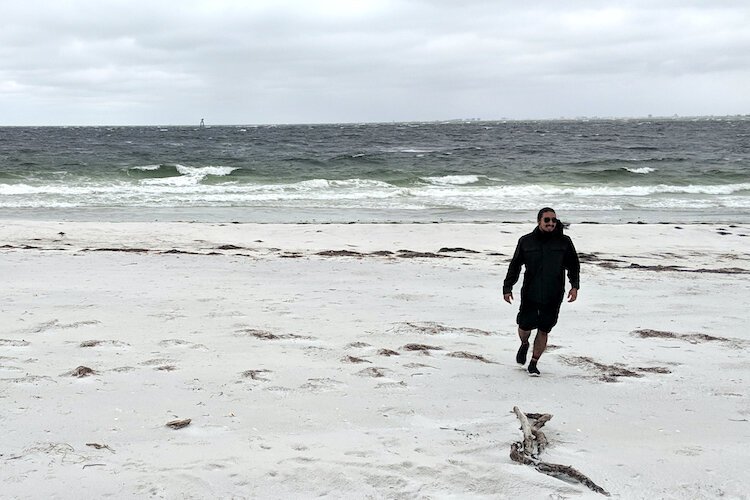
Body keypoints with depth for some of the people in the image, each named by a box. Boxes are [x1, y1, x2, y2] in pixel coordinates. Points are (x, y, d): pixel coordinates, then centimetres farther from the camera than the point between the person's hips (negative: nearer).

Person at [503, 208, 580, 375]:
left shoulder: (564, 242, 1)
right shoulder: (526, 241, 0)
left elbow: (573, 265, 10)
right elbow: (515, 265, 7)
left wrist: (574, 286, -3)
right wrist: (507, 287, 2)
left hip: (553, 297, 0)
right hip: (530, 294, 0)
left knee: (544, 330, 4)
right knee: (525, 326, 5)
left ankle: (534, 363, 20)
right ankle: (524, 345, 41)